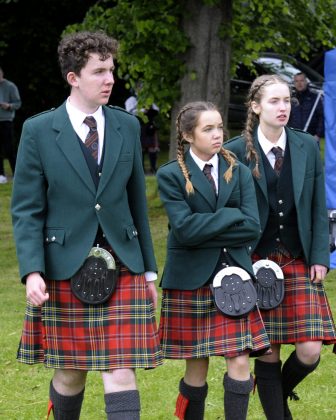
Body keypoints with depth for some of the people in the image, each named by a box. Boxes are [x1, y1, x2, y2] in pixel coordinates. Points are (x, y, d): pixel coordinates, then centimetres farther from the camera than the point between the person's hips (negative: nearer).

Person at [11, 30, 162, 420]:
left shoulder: (127, 127, 6)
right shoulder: (38, 131, -4)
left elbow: (137, 201, 12)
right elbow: (26, 209, -3)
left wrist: (148, 270, 14)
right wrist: (32, 271, -15)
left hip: (122, 269, 2)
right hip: (66, 269, -2)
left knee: (121, 373, -6)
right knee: (70, 373, 9)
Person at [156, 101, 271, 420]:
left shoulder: (238, 172, 7)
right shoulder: (171, 175, -3)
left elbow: (252, 228, -4)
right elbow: (184, 229, -16)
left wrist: (204, 232, -11)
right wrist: (232, 216, -11)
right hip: (191, 280, -3)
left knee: (239, 363, -5)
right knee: (196, 368, 4)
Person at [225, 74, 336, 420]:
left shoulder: (307, 147, 5)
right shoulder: (237, 151, -3)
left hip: (299, 262, 2)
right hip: (256, 264, -2)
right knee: (267, 353, 0)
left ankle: (279, 390, 25)